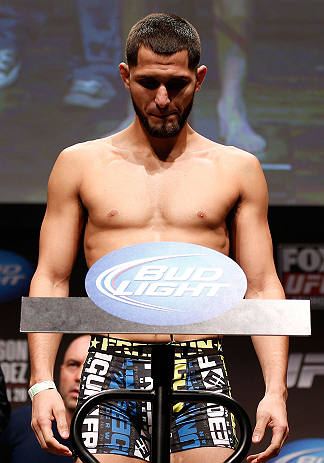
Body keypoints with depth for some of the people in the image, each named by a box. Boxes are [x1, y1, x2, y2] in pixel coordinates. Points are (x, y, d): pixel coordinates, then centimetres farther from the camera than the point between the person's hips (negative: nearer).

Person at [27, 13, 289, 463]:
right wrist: (42, 383, -4)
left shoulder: (237, 169, 10)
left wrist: (276, 390, -3)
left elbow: (262, 288, 9)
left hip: (200, 374, 0)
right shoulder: (80, 164, 10)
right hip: (111, 372, 0)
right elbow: (50, 280, 8)